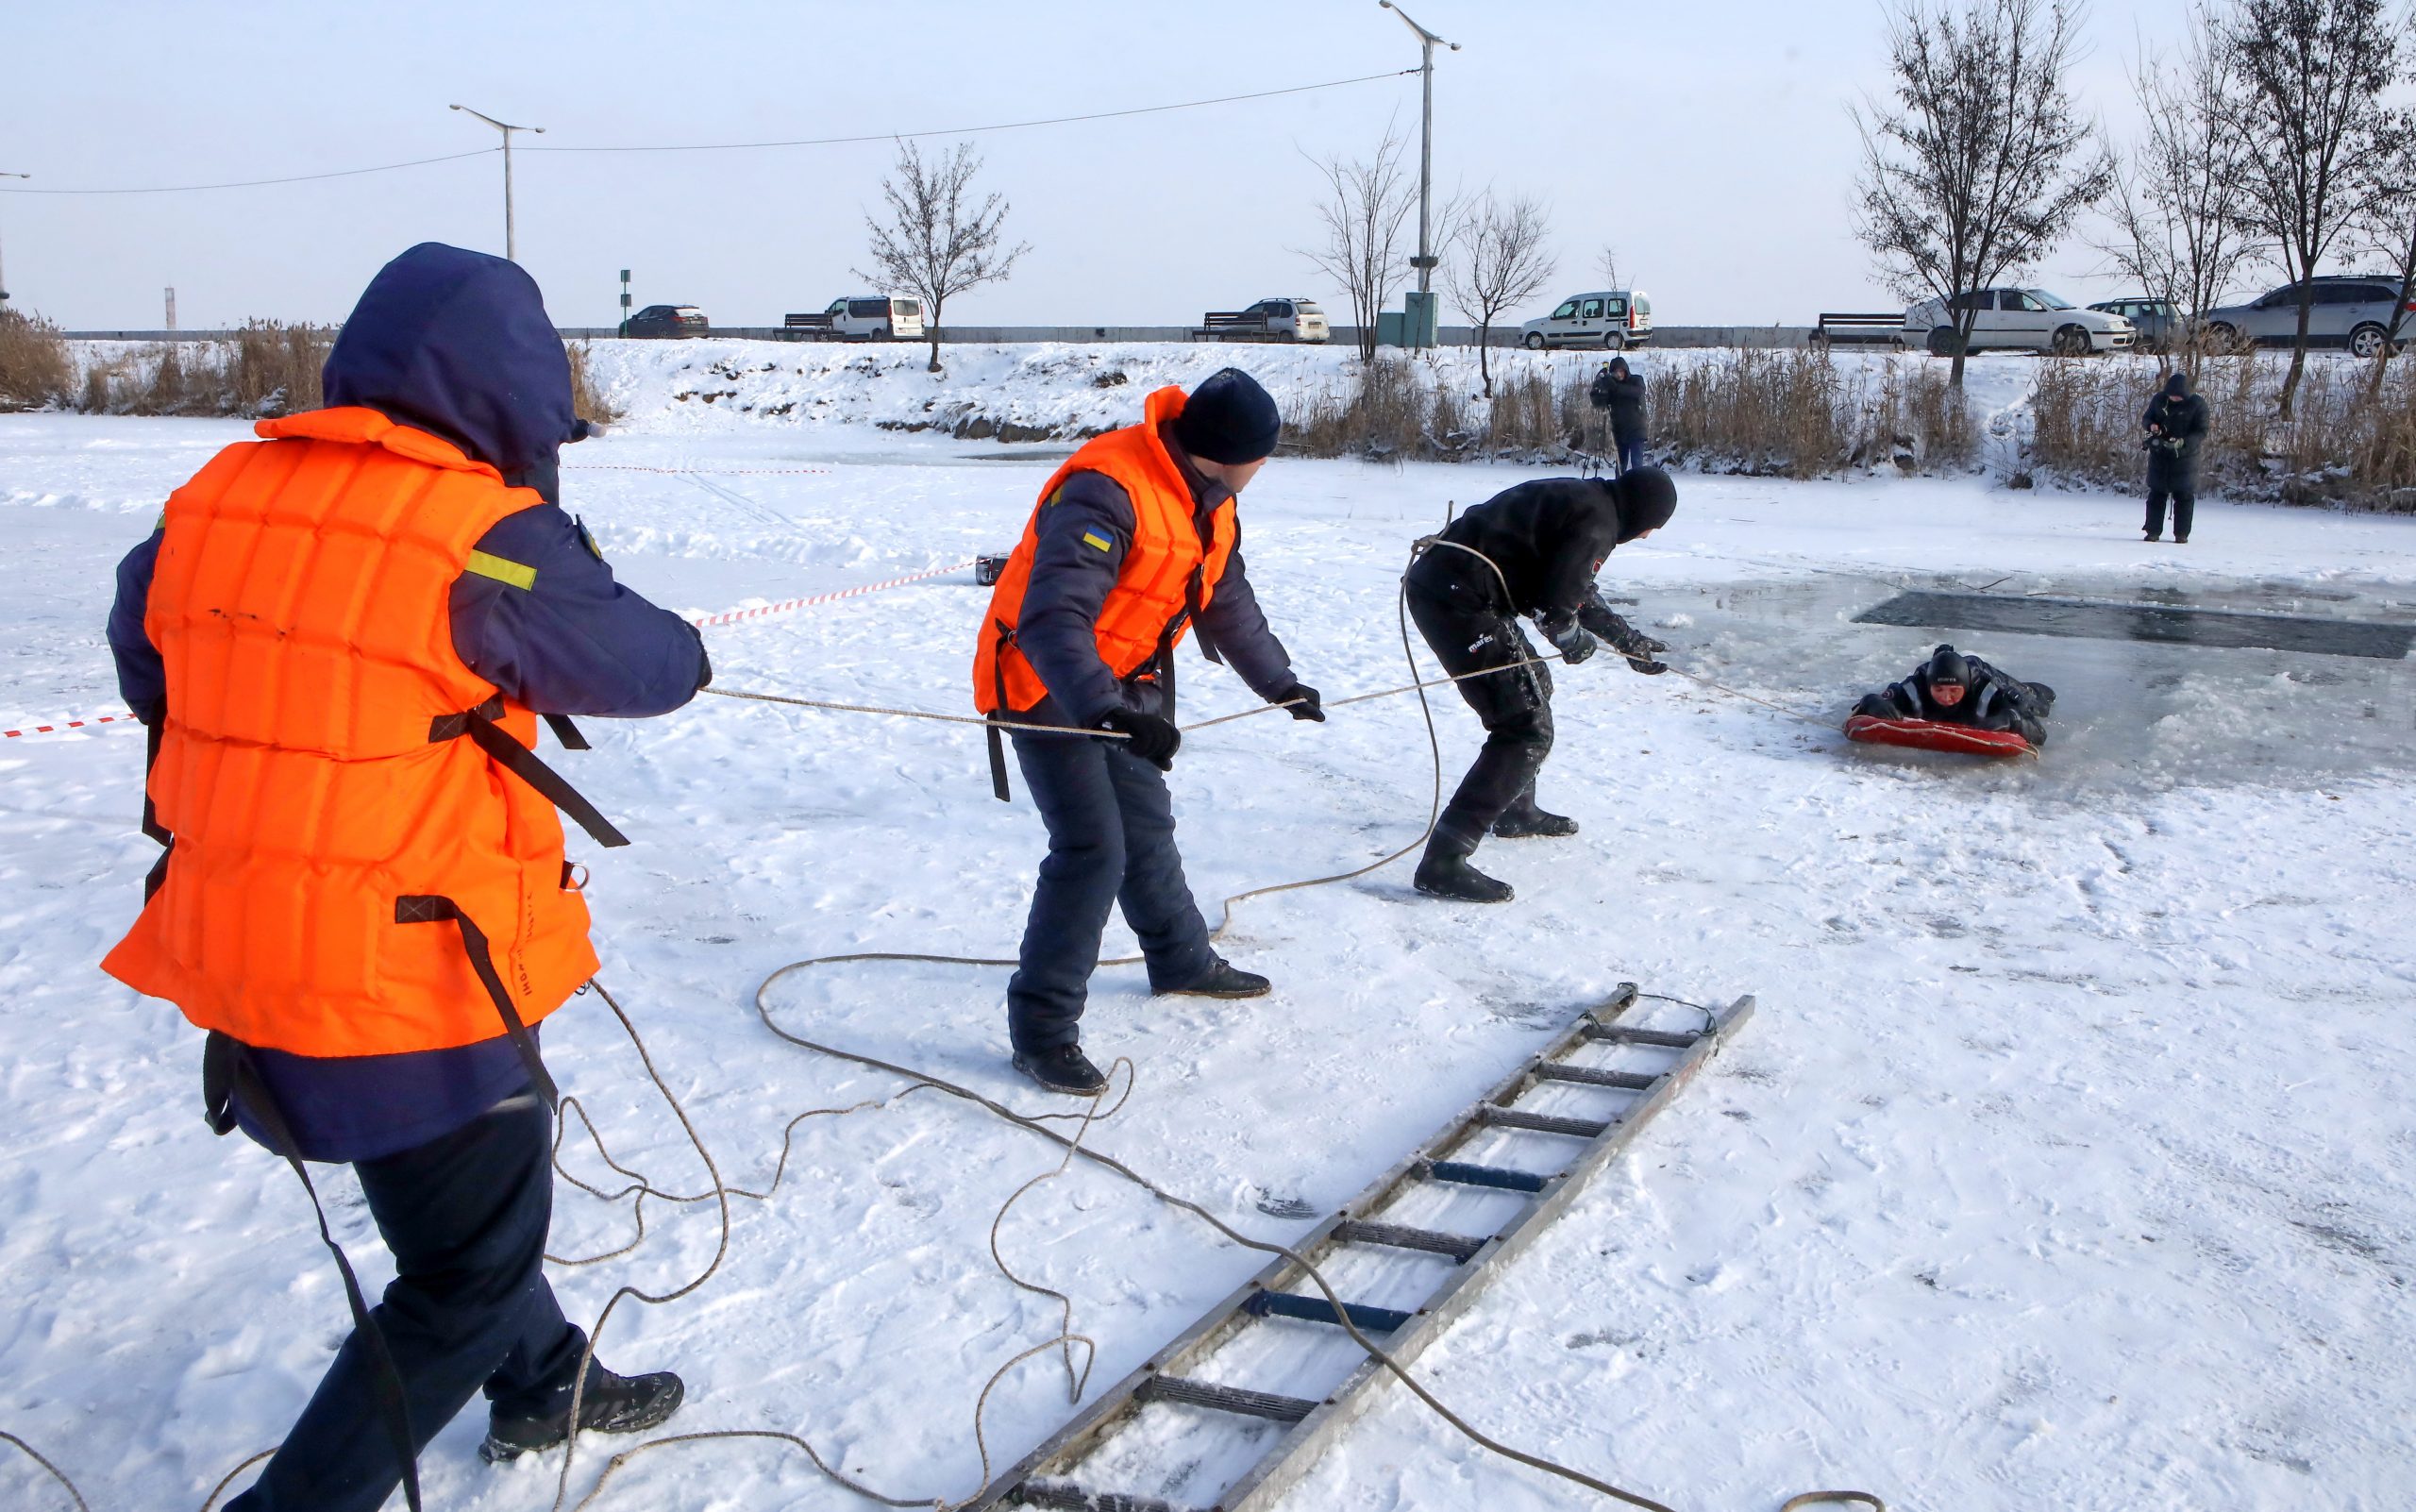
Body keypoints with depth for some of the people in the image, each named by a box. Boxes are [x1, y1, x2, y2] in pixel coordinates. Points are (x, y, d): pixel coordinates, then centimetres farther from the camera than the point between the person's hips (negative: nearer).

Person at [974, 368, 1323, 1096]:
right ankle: (1042, 1028, -6)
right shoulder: (1106, 491, -30)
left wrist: (1279, 682, 23)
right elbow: (1051, 618, -40)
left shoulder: (1209, 501, 2)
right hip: (1045, 687, -9)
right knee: (1092, 847, -16)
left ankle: (1181, 960, 43)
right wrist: (1106, 708, -51)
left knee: (1147, 825, 21)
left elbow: (1228, 602, 18)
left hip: (1122, 687, 9)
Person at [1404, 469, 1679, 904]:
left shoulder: (1583, 500, 22)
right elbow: (1554, 604, -15)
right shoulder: (1597, 521, -10)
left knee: (1533, 685, 29)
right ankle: (1444, 861, -17)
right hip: (1458, 601, -11)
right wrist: (1575, 643, 6)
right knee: (1528, 729, -11)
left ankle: (1516, 812, 43)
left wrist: (1629, 640, 39)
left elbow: (1578, 590, 33)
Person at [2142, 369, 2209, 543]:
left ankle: (2181, 534, 8)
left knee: (2184, 495, 2)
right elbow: (2146, 418, 10)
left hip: (2185, 456, -3)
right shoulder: (2159, 399, -1)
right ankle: (2153, 531, 13)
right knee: (2156, 493, 6)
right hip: (2159, 455, 3)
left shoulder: (2197, 404, -11)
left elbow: (2201, 432, -11)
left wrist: (2183, 442, -27)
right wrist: (2151, 425, -14)